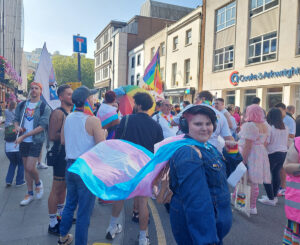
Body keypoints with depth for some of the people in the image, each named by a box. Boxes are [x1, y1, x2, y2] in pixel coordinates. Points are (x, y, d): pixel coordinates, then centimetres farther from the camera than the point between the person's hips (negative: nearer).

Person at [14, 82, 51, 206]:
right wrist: (17, 126, -10)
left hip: (36, 141, -5)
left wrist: (23, 136, -18)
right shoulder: (22, 105, 8)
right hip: (23, 141, 5)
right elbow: (16, 119, 16)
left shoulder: (44, 107, -7)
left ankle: (38, 183, 20)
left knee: (30, 168, -12)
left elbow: (42, 126, -15)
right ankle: (30, 194, 24)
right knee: (26, 168, 11)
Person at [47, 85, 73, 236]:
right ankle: (52, 224, 12)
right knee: (57, 189, 0)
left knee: (64, 186, 19)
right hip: (61, 154, -9)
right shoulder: (58, 113, -15)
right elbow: (52, 136, -22)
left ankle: (60, 215, 35)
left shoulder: (72, 113, 12)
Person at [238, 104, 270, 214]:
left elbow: (248, 145, -20)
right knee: (253, 182, 12)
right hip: (261, 154, 9)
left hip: (250, 156, -8)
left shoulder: (250, 126, -16)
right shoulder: (264, 126, 11)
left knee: (250, 181, 1)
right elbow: (264, 143, 17)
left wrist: (243, 160, -17)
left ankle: (251, 207, 10)